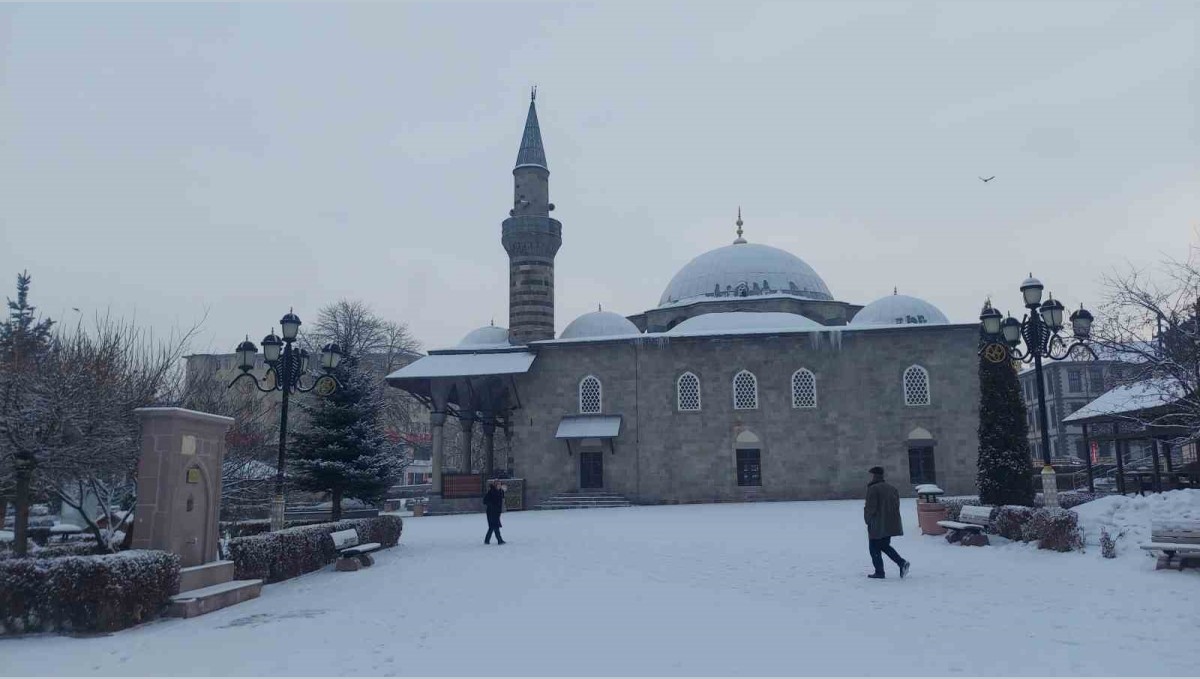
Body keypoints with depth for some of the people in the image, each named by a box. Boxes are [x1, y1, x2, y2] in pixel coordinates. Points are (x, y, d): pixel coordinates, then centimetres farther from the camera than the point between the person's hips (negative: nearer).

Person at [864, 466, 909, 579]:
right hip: (891, 525, 7)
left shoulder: (873, 489, -14)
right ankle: (902, 563, 5)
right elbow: (897, 505, 12)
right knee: (885, 545, 20)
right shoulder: (892, 488, 10)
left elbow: (870, 507, -16)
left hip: (878, 525, -7)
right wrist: (892, 519, 16)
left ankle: (879, 572, 5)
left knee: (875, 548, 5)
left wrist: (867, 520, -2)